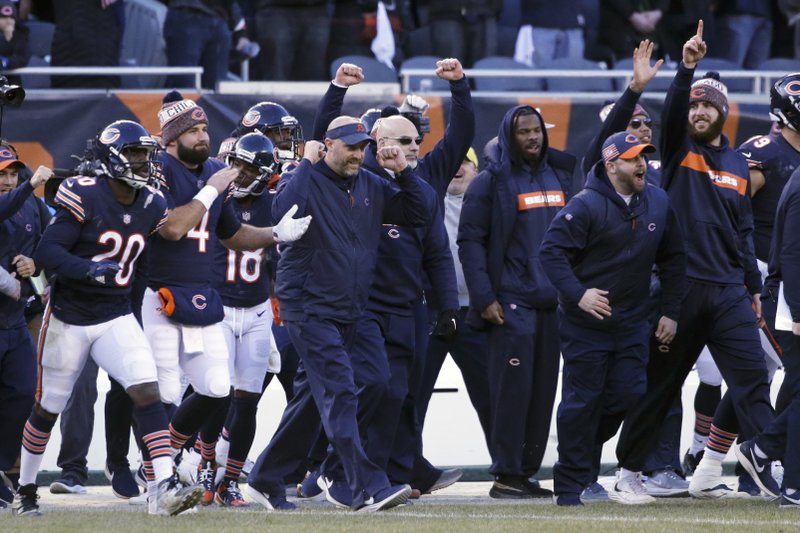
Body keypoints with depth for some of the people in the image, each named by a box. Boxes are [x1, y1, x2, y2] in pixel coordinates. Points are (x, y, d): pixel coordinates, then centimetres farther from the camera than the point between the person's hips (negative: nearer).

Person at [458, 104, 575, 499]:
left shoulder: (561, 176, 13)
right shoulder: (492, 182, -3)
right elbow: (470, 241, -6)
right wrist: (484, 298, -13)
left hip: (553, 302, 5)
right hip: (511, 301, -5)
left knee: (543, 391, 5)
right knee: (512, 387, -9)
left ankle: (527, 471, 10)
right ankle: (505, 475, -7)